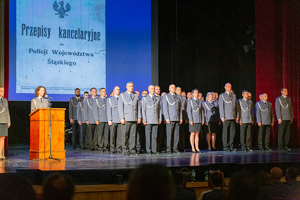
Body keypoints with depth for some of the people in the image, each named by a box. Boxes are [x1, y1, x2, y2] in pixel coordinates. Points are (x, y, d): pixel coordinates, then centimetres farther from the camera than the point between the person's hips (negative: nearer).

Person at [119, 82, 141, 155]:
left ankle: (132, 150, 4)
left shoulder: (136, 95, 15)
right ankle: (125, 150, 1)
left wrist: (139, 117, 7)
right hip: (126, 118, -3)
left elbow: (138, 107, 15)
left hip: (134, 118, 3)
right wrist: (122, 118, -9)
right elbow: (120, 107, 0)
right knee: (125, 135, -4)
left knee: (133, 135, 1)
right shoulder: (122, 95, 4)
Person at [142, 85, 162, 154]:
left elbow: (159, 109, 14)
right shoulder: (145, 98, 6)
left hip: (156, 120, 2)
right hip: (148, 120, -2)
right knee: (148, 135, -4)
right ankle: (148, 150, -1)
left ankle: (154, 150, 3)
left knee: (155, 135, 1)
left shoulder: (158, 99, 14)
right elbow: (143, 110, 1)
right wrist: (144, 120, -6)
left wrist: (160, 119, 7)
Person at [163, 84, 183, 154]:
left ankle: (175, 148, 5)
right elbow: (165, 108, -2)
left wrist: (181, 118, 9)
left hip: (177, 119, 4)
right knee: (169, 134, -6)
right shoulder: (166, 96, 4)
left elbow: (180, 108, 17)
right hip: (170, 119, -4)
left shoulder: (178, 97, 17)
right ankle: (169, 149, -3)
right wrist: (167, 118, -10)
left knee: (177, 134, 1)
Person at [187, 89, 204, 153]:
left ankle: (197, 148, 7)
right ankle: (193, 148, 0)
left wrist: (202, 119, 8)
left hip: (199, 120, 5)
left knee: (197, 134, 5)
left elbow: (201, 111, 14)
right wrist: (191, 120, -15)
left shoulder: (200, 101, 13)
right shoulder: (190, 101, -2)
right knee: (193, 134, -4)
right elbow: (189, 111, -8)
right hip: (193, 120, -5)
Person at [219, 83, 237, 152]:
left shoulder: (234, 96, 17)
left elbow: (235, 106, 17)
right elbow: (221, 106, -2)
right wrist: (222, 116, -9)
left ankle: (231, 146, 7)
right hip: (226, 117, -4)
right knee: (225, 132, -3)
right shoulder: (222, 95, 3)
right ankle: (225, 147, 1)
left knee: (232, 132, 2)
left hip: (233, 117, 4)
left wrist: (236, 115, 9)